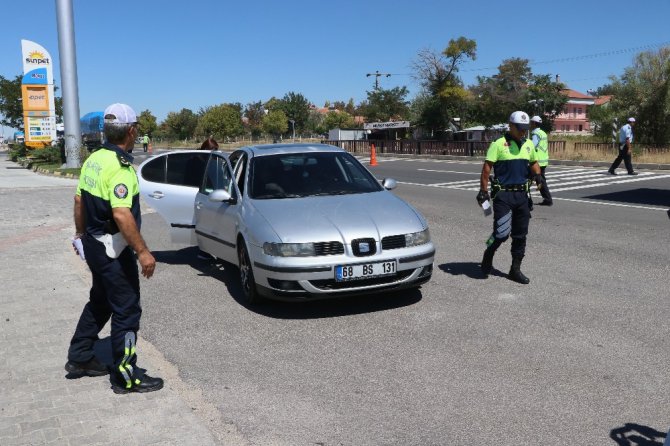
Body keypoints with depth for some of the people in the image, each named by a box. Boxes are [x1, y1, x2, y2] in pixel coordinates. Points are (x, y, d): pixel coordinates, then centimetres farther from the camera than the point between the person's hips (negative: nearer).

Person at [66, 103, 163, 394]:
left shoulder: (93, 159, 5)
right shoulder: (120, 167, -23)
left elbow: (79, 200, 13)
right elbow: (122, 215, -30)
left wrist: (81, 233, 24)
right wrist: (143, 252, -27)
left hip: (93, 243, 9)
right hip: (113, 250, -9)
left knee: (100, 302, 24)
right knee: (127, 311, 1)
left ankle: (79, 358, 35)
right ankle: (126, 377, 10)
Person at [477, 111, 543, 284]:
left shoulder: (529, 145, 12)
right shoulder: (499, 144, -7)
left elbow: (533, 163, 25)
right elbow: (487, 168, -9)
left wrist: (537, 174, 3)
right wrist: (483, 190, -14)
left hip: (522, 194, 6)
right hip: (503, 194, -6)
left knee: (520, 234, 9)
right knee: (502, 232, -12)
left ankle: (515, 269, 19)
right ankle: (488, 255, 18)